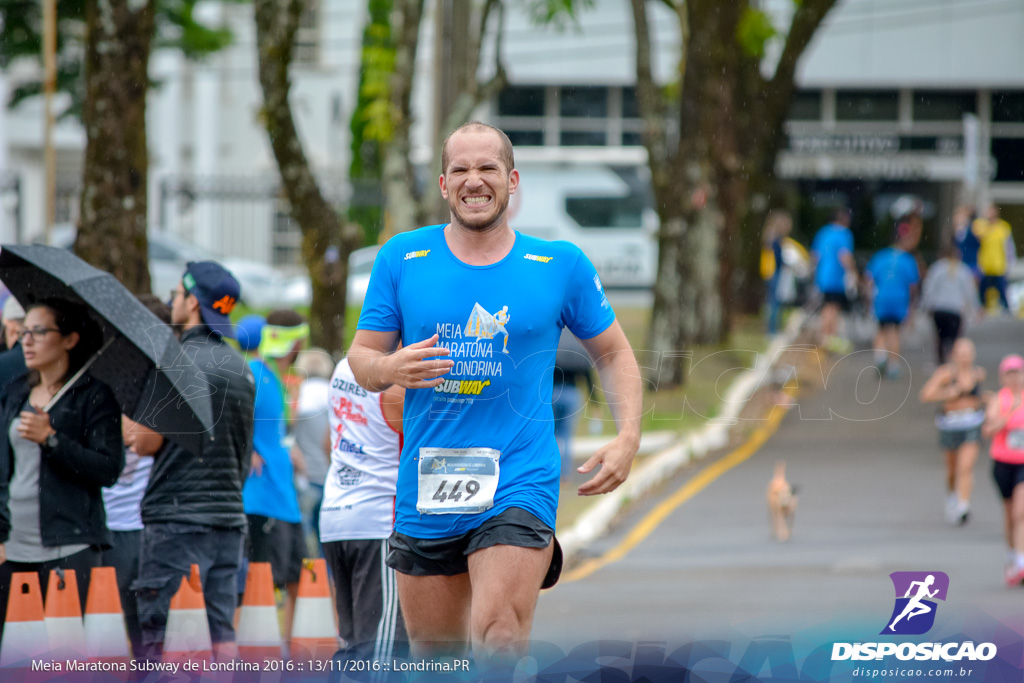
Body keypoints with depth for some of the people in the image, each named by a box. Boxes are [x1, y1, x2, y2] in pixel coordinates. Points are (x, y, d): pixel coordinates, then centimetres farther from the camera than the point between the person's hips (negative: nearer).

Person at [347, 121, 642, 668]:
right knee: (433, 655, 9)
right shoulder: (402, 258, 5)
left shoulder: (561, 265, 3)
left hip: (518, 489, -2)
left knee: (499, 644, -21)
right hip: (425, 494, 2)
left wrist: (628, 438, -1)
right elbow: (360, 357, 9)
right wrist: (391, 368, -15)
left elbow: (613, 353, 14)